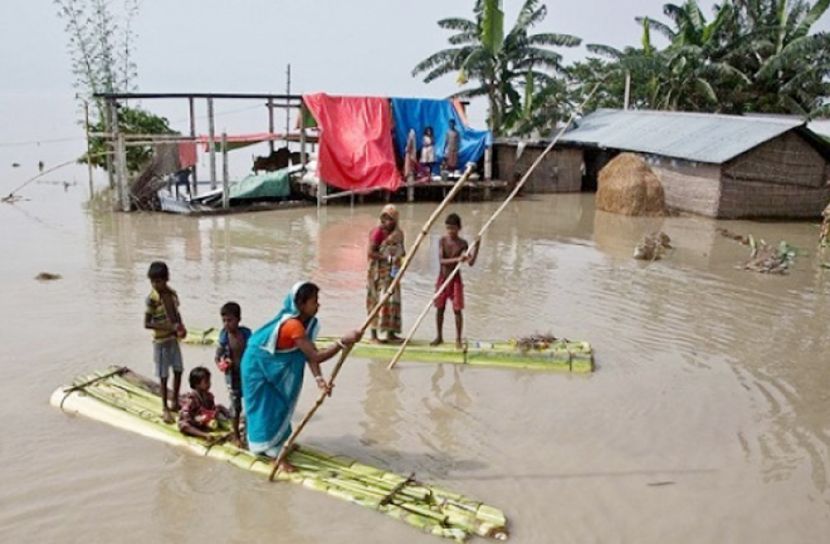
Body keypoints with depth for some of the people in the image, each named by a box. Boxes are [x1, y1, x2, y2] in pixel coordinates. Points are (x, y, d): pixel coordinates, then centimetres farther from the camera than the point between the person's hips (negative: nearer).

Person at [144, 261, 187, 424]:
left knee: (178, 371, 12)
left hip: (174, 338, 6)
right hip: (161, 341, -6)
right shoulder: (152, 298, -18)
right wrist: (169, 327, -24)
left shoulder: (172, 293, 0)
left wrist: (181, 327, -4)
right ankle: (165, 408, 17)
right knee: (164, 376, 3)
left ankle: (175, 402, 30)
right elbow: (147, 324, -18)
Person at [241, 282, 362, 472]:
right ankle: (275, 454, 6)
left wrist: (319, 378, -27)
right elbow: (316, 356, -37)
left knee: (279, 405, 17)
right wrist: (343, 342, -42)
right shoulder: (293, 325, -36)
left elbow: (309, 354, -14)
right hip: (258, 365, -9)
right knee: (267, 408, -2)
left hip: (274, 366, 9)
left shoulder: (307, 321, -7)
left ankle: (279, 443, 33)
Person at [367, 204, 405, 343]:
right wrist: (387, 258, -23)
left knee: (393, 300, 7)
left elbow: (400, 250, 18)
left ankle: (391, 333, 15)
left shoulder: (398, 233, 9)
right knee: (378, 301, -6)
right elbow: (370, 253, -16)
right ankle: (374, 334, -1)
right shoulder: (378, 232, -11)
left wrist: (400, 256, -5)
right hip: (378, 271, -7)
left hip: (392, 272, 7)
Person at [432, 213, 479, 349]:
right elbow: (441, 260, -18)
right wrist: (457, 259, -32)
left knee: (457, 309, -2)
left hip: (455, 278, -2)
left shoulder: (462, 243, -8)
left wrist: (476, 246, -25)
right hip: (442, 277, 2)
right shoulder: (443, 240, -6)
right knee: (439, 308, 8)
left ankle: (458, 339, 8)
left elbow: (471, 262, -17)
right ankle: (439, 336, 23)